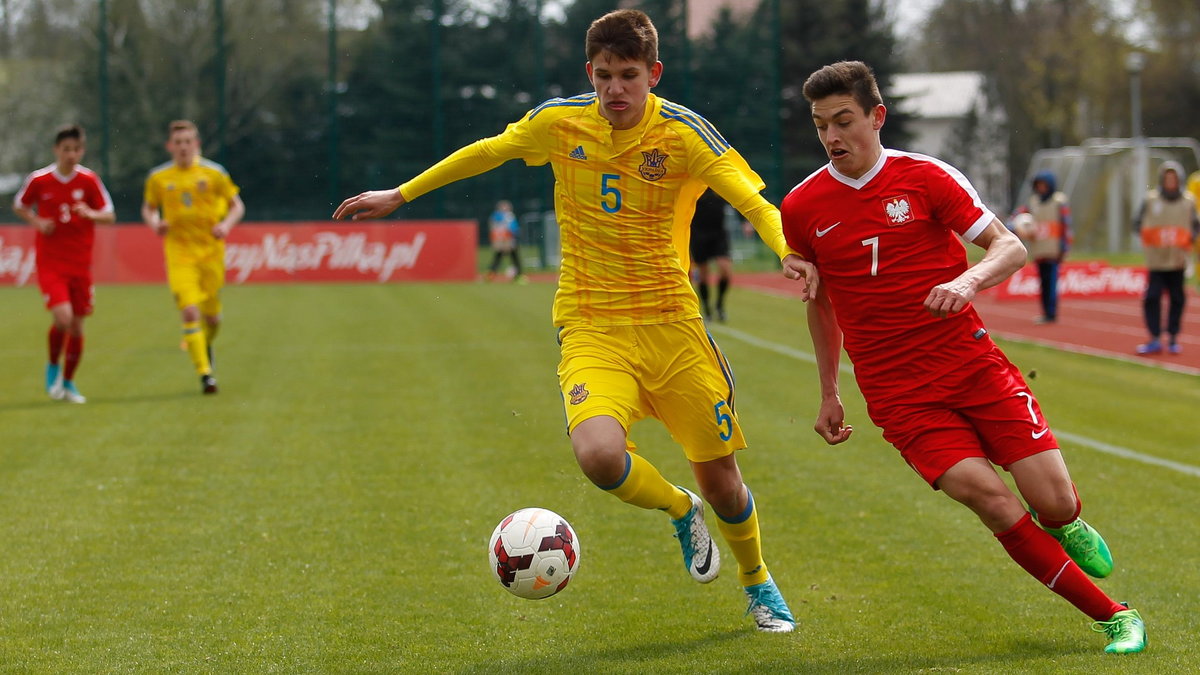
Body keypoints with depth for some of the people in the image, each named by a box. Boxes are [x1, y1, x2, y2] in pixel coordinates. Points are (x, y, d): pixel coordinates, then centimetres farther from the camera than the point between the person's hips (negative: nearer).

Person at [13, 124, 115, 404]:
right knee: (62, 317, -20)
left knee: (77, 325, 6)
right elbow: (19, 206, 12)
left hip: (80, 263, 2)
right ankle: (53, 367, 7)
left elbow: (109, 215, 2)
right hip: (50, 262, -2)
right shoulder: (38, 180, -5)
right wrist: (37, 222, -7)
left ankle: (68, 382, 25)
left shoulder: (89, 180, -3)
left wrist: (90, 214, -19)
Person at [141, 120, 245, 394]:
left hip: (211, 251, 1)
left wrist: (226, 225, -14)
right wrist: (155, 223, -7)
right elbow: (148, 208, 15)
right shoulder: (158, 178, 1)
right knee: (189, 311, -17)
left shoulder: (213, 173, -1)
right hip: (179, 253, -1)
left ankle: (205, 345, 43)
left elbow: (237, 206, 6)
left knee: (211, 316, 7)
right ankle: (205, 373, -13)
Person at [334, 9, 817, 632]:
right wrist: (400, 195, 21)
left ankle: (757, 584, 40)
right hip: (592, 329, 0)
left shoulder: (682, 133, -9)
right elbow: (488, 152, 16)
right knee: (598, 454, -29)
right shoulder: (560, 123, -2)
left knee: (719, 477, 6)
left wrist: (788, 251, -35)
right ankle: (680, 511, 7)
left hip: (672, 324, 0)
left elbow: (754, 202, -14)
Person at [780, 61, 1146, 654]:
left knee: (1053, 502, -10)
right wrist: (829, 394, 21)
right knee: (988, 497, -20)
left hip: (973, 365, 0)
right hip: (898, 397, 0)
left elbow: (1011, 248, -3)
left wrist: (968, 280, -24)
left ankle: (1069, 528, 31)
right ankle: (1113, 617, -9)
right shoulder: (801, 208, 4)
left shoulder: (926, 177, -1)